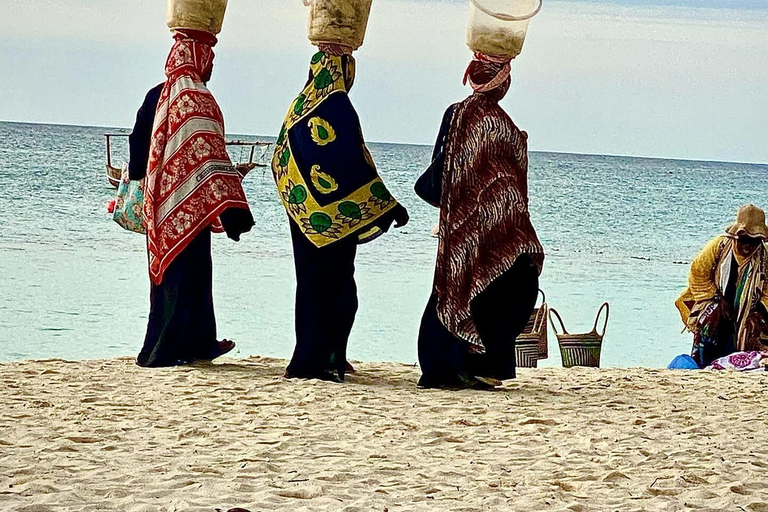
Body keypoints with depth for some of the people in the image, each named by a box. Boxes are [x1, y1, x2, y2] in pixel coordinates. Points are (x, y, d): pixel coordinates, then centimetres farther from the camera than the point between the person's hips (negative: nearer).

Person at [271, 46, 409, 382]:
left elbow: (281, 159, 17)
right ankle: (316, 361, -4)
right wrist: (389, 206, -14)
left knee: (309, 281, 14)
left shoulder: (299, 107, 10)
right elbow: (355, 162, -18)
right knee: (335, 285, -3)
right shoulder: (337, 106, -14)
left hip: (304, 214, 8)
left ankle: (309, 358, 20)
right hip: (336, 216, -8)